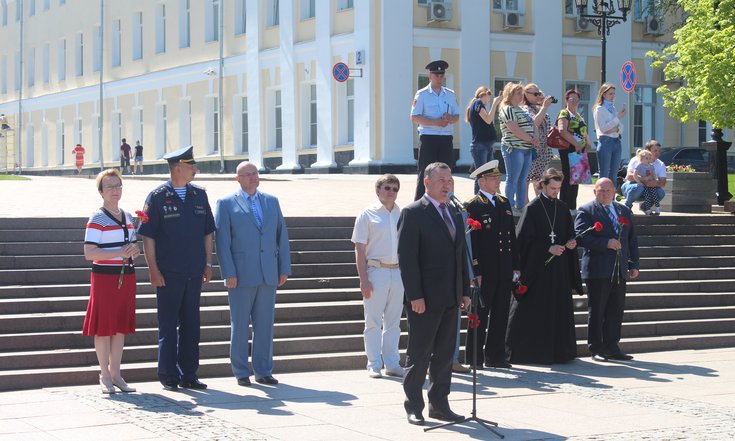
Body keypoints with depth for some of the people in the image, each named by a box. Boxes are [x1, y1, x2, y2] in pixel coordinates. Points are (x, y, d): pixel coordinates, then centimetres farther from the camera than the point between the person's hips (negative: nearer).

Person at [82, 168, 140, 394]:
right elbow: (89, 253, -14)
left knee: (121, 325, 8)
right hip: (104, 276, -6)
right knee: (104, 326, -2)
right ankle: (105, 376, 6)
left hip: (126, 276, 6)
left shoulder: (127, 217, 14)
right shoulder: (97, 219, -6)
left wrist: (135, 250, -1)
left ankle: (115, 373, 16)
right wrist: (119, 253, -23)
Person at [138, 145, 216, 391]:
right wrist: (153, 270, -11)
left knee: (191, 324, 9)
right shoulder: (157, 197, -6)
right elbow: (148, 237, -6)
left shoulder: (199, 195, 9)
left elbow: (208, 232, 14)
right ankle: (168, 376, 11)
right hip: (168, 274, -5)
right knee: (168, 325, 3)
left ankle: (188, 375, 18)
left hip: (194, 273, 5)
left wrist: (208, 264, 9)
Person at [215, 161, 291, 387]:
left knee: (265, 324, 6)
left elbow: (282, 235, 12)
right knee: (240, 325, 1)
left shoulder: (271, 201, 13)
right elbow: (222, 241, -4)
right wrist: (229, 273, -12)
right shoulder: (226, 204, 1)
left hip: (268, 275, 4)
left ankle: (263, 371, 14)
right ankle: (241, 373, 9)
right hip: (241, 275, -3)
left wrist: (284, 268, 5)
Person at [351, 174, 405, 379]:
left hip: (398, 271, 4)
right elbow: (360, 249, -4)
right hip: (375, 270, -4)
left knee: (393, 321, 10)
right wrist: (363, 279, -11)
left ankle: (392, 363, 16)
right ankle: (374, 365, 6)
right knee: (373, 321, 0)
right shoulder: (368, 214, -2)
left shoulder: (404, 215, 9)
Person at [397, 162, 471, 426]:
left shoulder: (455, 214, 15)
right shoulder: (413, 213, -8)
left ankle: (439, 405, 18)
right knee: (419, 354, 1)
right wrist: (415, 295, -18)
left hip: (450, 298, 7)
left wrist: (465, 290, 11)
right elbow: (406, 257, -13)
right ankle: (413, 406, 10)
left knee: (444, 354, 11)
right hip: (425, 298, -7)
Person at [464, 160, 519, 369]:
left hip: (504, 271, 6)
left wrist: (516, 266, 11)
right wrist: (476, 272, -16)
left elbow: (512, 237, 17)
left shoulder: (504, 203, 14)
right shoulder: (472, 206, -7)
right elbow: (470, 242, -12)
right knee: (480, 315, 0)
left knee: (500, 314, 10)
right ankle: (474, 358, 8)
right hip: (484, 272, -6)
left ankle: (495, 356, 18)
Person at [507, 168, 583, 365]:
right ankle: (529, 351, 2)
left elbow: (569, 233, 17)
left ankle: (559, 351, 13)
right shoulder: (532, 208, -6)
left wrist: (571, 243, -5)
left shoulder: (562, 208, 10)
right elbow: (524, 238, -10)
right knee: (534, 312, -4)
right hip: (536, 267, -5)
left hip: (559, 269, 5)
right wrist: (548, 248, -16)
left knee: (559, 309, 6)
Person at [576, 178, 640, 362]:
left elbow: (632, 240, 18)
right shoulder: (586, 211, -2)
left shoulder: (624, 211, 16)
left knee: (616, 310, 7)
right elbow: (581, 237, -14)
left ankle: (612, 347, 14)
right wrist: (606, 243, -20)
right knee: (596, 311, 0)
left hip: (619, 270, 6)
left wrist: (634, 264, 10)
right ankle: (596, 349, 7)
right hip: (597, 270, -5)